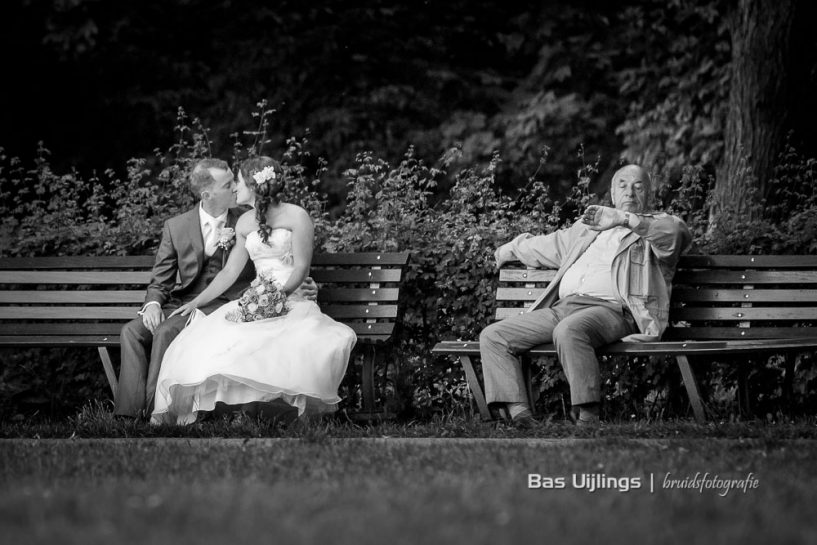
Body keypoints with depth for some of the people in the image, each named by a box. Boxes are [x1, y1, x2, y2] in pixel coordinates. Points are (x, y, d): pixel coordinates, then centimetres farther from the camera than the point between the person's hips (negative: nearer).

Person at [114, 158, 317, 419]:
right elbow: (161, 280, 11)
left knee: (166, 331, -30)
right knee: (131, 331, -21)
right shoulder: (176, 226, 8)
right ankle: (129, 412, -26)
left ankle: (154, 412, -27)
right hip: (183, 302, 3)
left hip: (224, 303, -3)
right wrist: (153, 304, -12)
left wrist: (300, 287, -11)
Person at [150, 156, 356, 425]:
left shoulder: (296, 216, -1)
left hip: (293, 300, -4)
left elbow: (301, 267, -7)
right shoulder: (245, 223, 15)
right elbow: (229, 272, 17)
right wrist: (196, 302, 9)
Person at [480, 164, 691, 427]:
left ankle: (588, 418, -36)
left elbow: (677, 233, -13)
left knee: (568, 330, -41)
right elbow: (550, 246, 50)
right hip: (562, 307, 7)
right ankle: (520, 417, -23)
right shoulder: (588, 228, 33)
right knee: (492, 337, -11)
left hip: (612, 309, -7)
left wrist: (624, 219, -25)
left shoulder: (657, 225, 13)